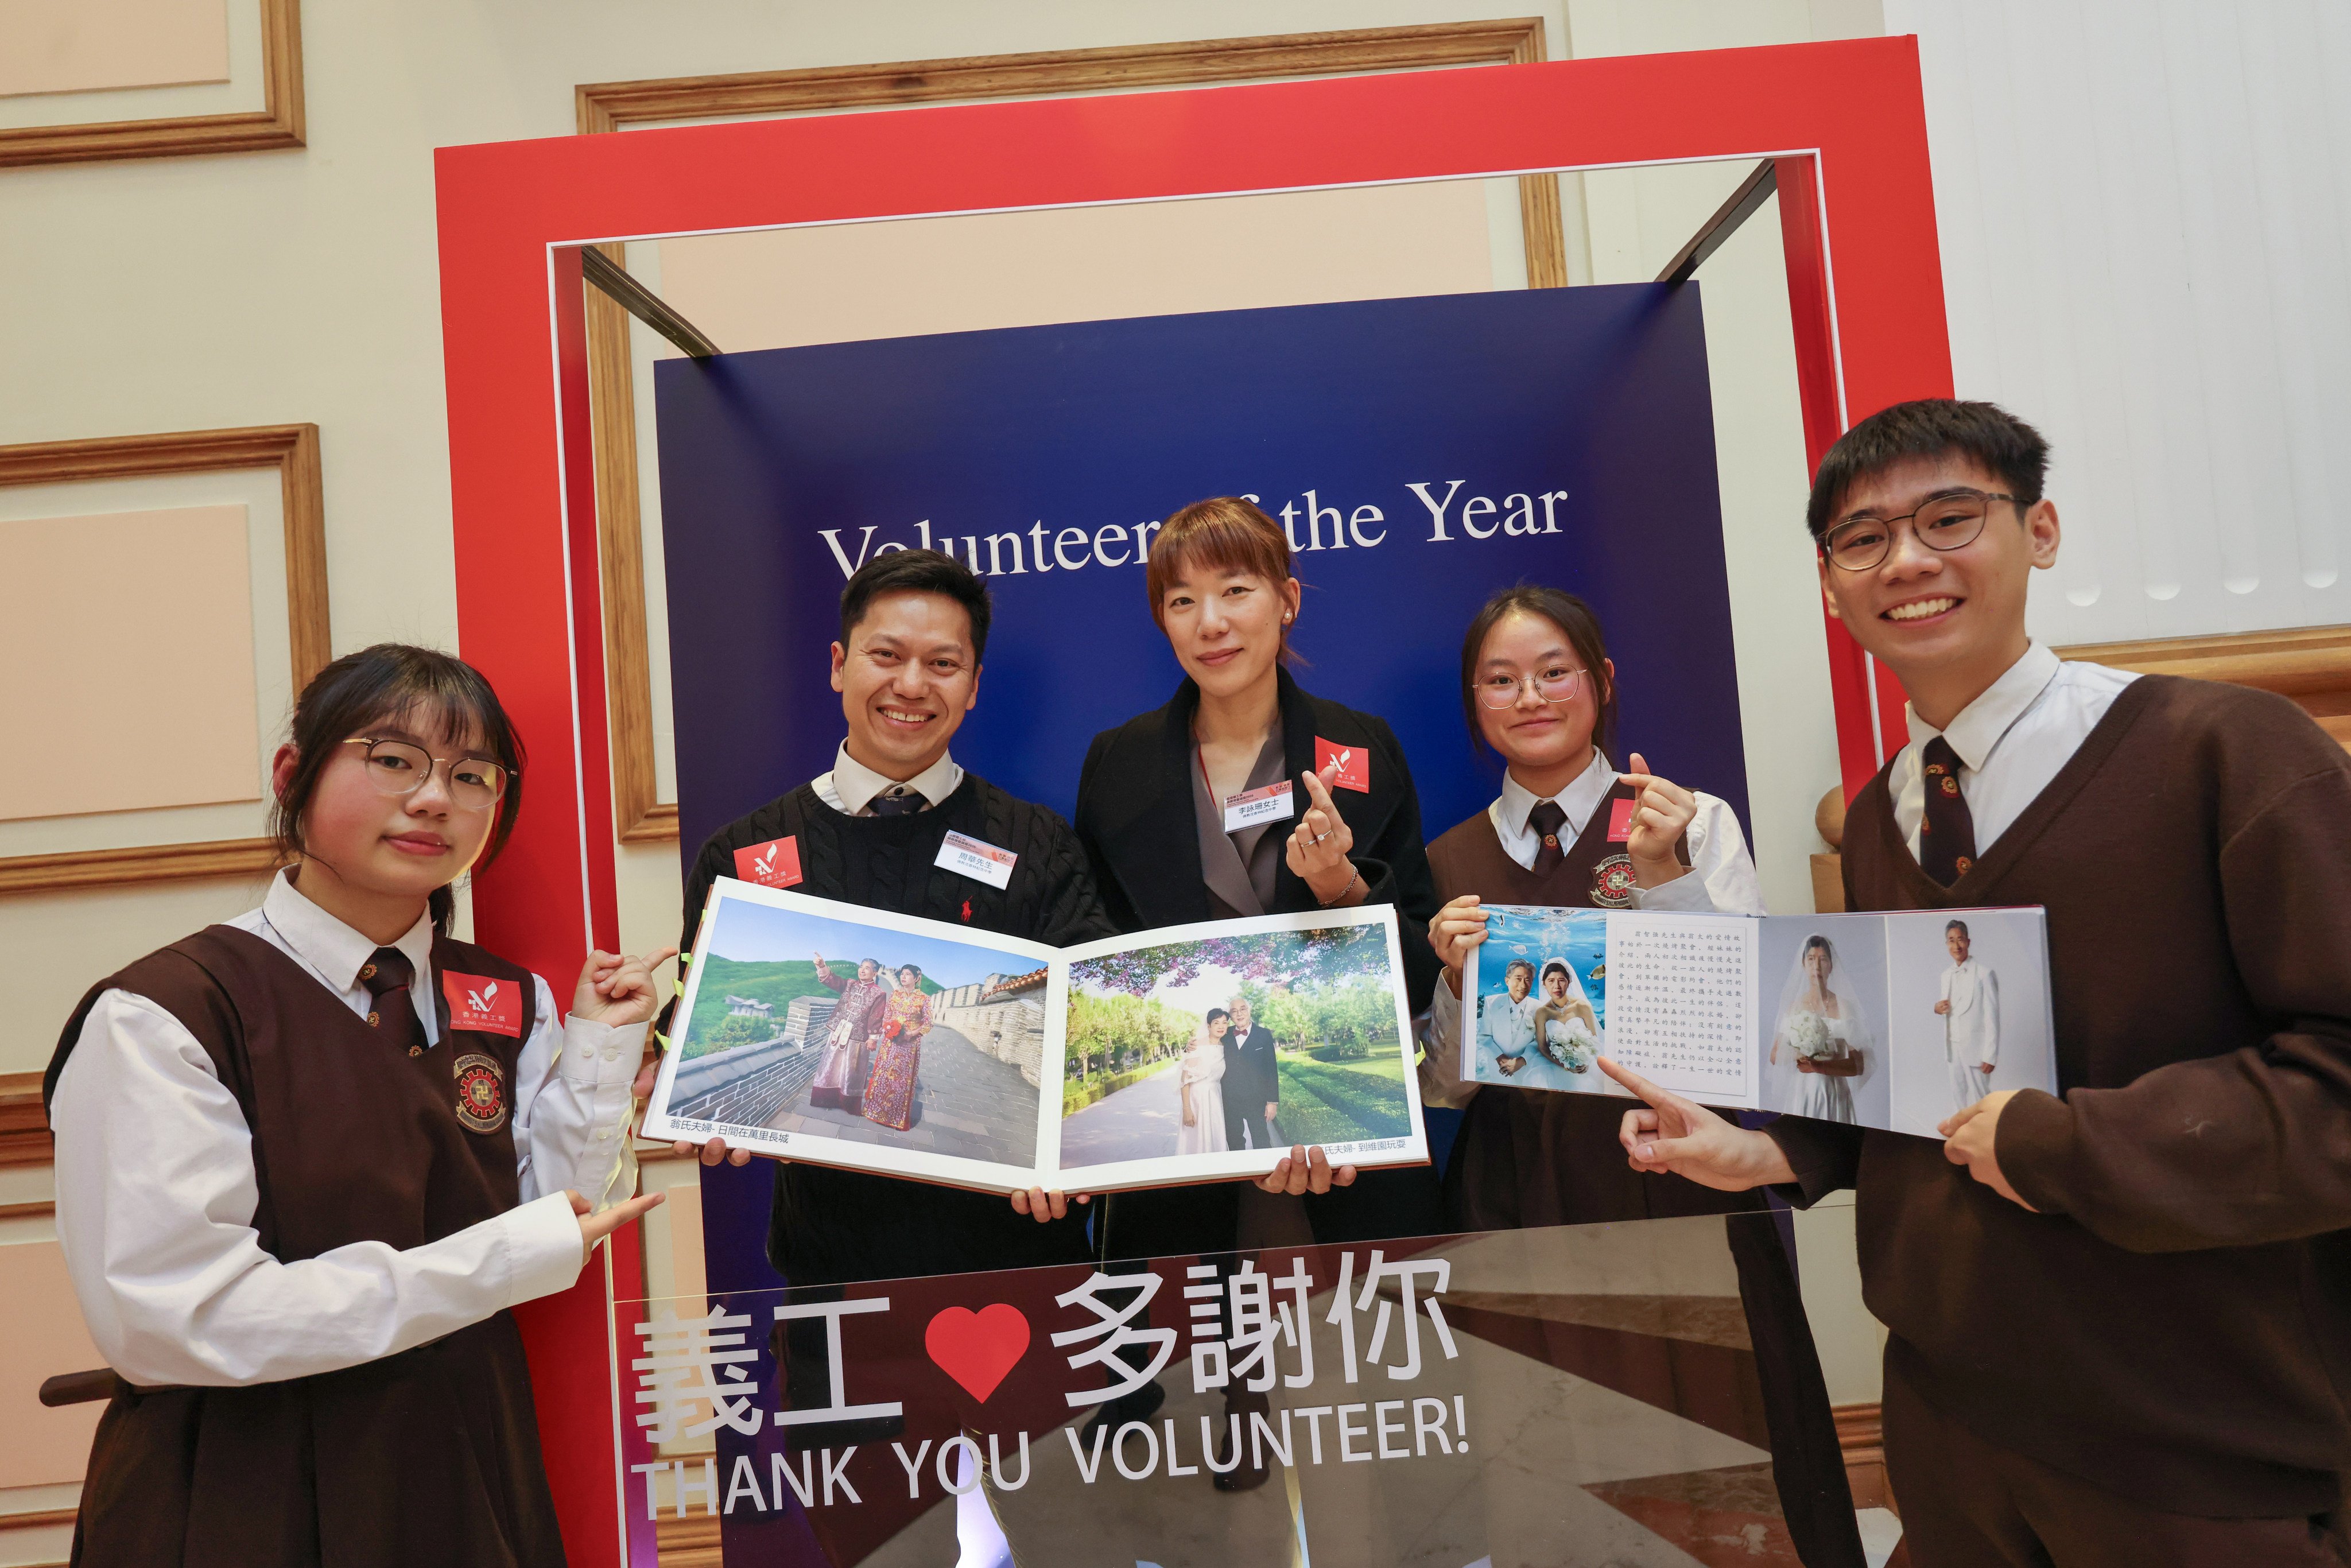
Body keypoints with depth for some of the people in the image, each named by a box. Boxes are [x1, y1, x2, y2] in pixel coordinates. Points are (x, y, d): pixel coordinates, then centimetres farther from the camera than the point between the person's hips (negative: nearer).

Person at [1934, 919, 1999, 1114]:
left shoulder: (1984, 973, -10)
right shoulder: (1946, 975, 10)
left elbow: (1992, 1017, -11)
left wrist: (1990, 1056, -13)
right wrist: (1937, 1008, -3)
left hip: (1975, 1049, -6)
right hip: (1953, 1048, 6)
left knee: (1978, 1101, -3)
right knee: (1958, 1100, 11)